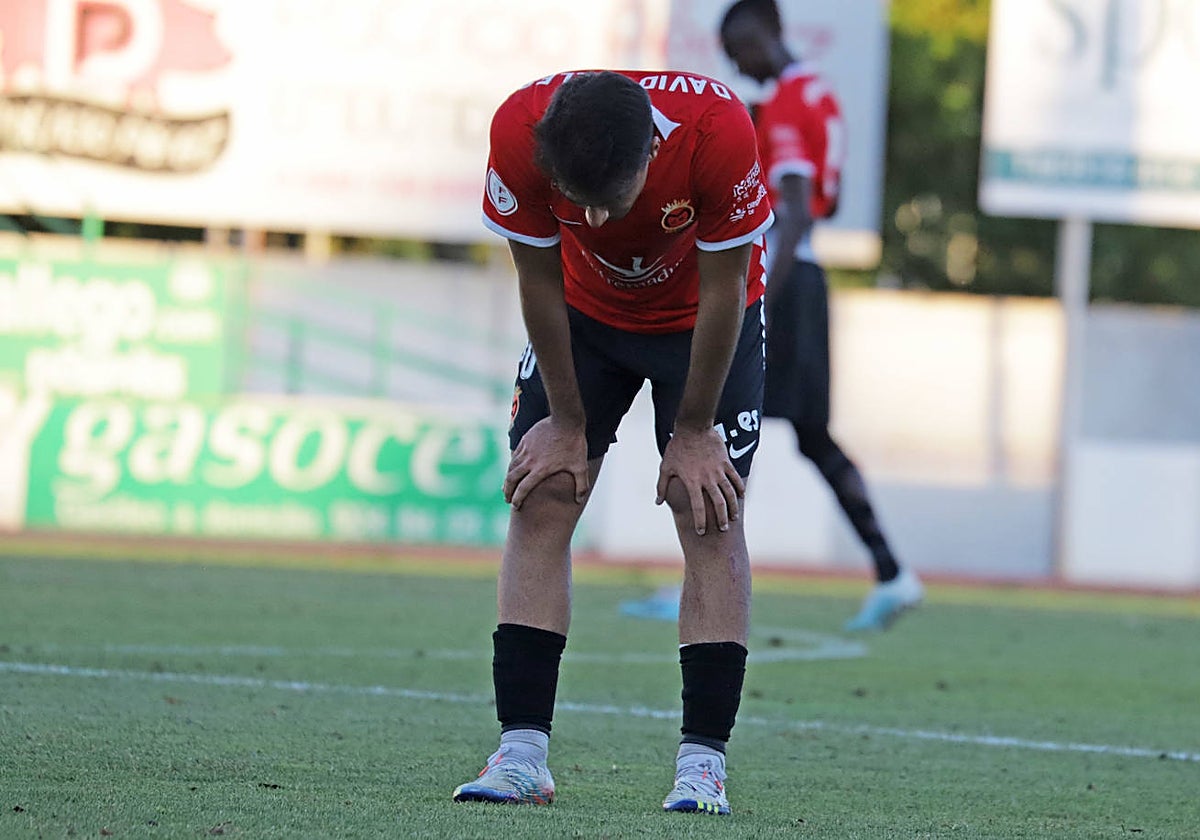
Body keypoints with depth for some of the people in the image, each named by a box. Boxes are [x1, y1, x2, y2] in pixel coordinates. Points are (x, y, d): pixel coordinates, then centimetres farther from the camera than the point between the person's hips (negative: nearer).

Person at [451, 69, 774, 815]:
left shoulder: (719, 131, -39)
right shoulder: (520, 133, -33)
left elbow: (723, 292, -24)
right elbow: (540, 282, -17)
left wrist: (693, 433, -15)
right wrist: (568, 424, -10)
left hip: (705, 319, -2)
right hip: (586, 314, 2)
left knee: (709, 513, -12)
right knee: (541, 500, -8)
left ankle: (704, 760, -12)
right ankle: (523, 753, -8)